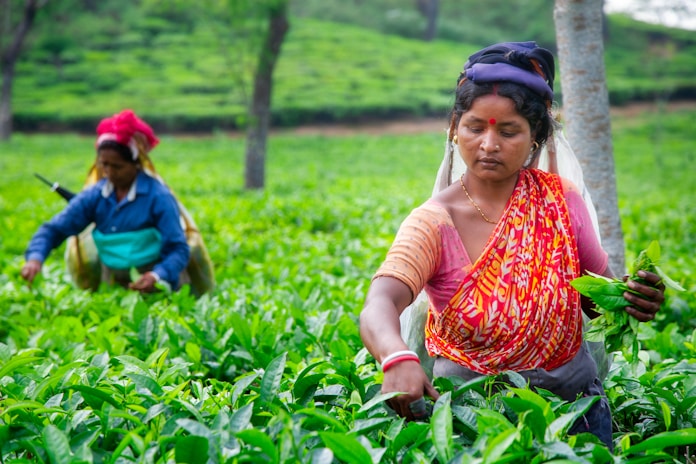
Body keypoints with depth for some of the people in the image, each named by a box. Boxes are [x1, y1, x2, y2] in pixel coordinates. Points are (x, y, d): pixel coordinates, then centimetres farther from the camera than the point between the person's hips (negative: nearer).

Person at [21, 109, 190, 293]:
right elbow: (54, 228, 3)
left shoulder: (158, 197, -12)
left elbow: (178, 249, -14)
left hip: (155, 290, -3)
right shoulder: (95, 195, 1)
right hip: (112, 286, 3)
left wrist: (158, 276, -34)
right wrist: (35, 258, -18)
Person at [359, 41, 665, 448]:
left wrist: (629, 300, -15)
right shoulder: (434, 223, -14)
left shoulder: (561, 200, -3)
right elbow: (377, 308, -30)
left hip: (574, 399, 2)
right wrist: (398, 358, -51)